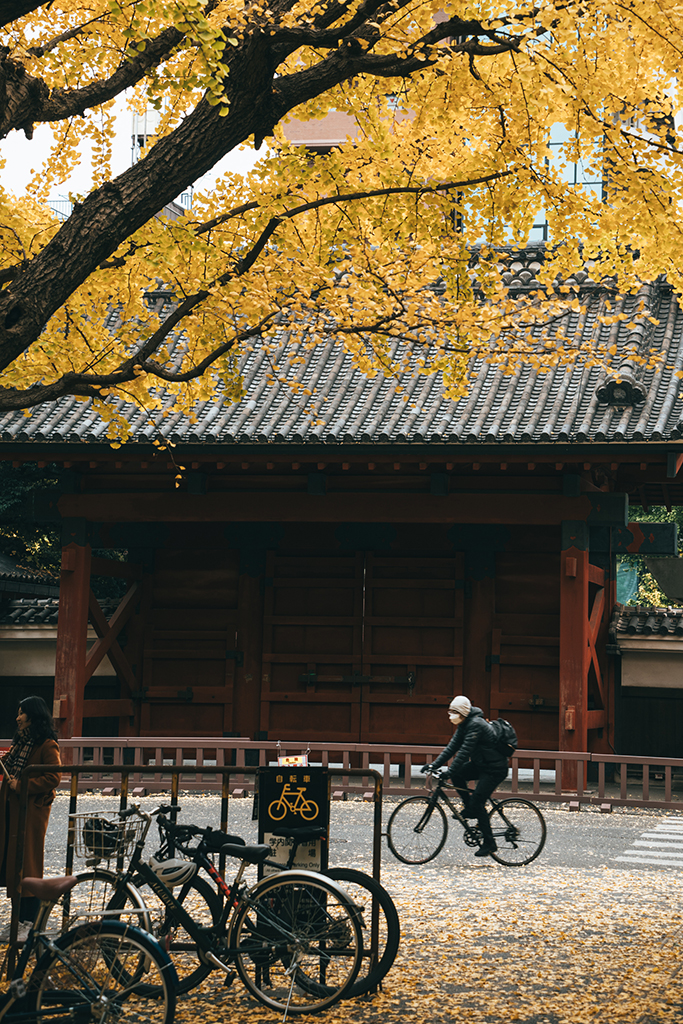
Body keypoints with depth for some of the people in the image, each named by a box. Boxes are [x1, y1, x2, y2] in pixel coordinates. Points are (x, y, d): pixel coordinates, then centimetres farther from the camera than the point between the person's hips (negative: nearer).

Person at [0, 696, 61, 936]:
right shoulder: (20, 741, 16)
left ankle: (30, 921, 0)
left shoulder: (47, 745, -12)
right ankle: (20, 914, 17)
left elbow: (53, 778, -19)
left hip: (32, 809, -8)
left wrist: (22, 785, -20)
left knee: (27, 862, -5)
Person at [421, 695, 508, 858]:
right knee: (457, 775, -6)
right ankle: (469, 808, 8)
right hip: (480, 764, 9)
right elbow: (452, 747, 5)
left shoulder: (475, 725, -23)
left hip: (495, 768, -9)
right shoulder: (463, 725, 5)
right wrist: (434, 765, -3)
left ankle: (489, 844, -6)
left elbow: (464, 751, -29)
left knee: (477, 801, -14)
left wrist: (450, 771, -33)